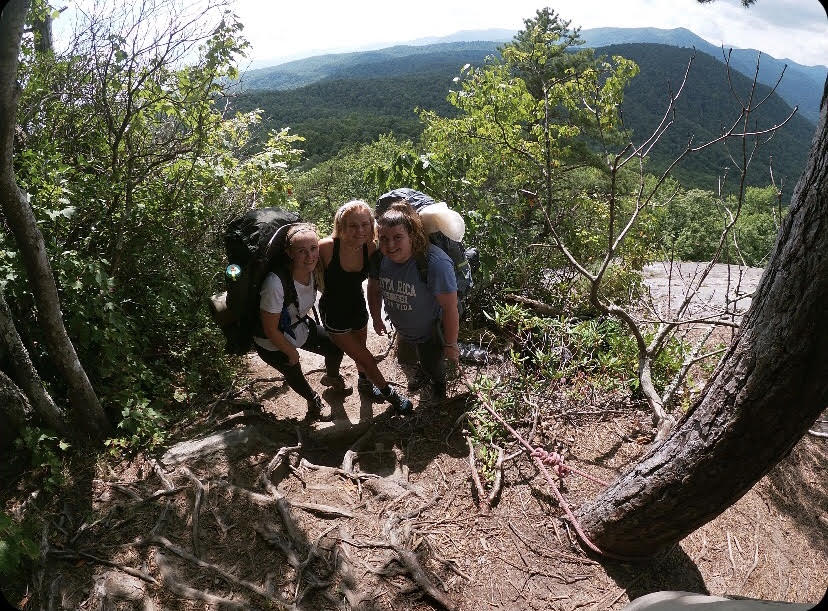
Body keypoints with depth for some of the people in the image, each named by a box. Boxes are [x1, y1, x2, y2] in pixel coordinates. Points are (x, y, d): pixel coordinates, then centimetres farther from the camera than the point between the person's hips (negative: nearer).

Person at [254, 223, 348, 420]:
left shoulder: (314, 270, -20)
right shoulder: (275, 283, -39)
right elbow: (270, 329, -26)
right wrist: (292, 353, -14)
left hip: (300, 328, 5)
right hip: (273, 344, -5)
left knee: (336, 348, 13)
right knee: (294, 374, 16)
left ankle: (331, 378, 48)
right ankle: (313, 400, 51)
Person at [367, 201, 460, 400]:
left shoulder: (436, 263, -39)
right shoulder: (380, 257, -20)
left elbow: (450, 308, -31)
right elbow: (374, 288, -1)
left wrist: (451, 344, -23)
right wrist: (376, 318, 10)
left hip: (432, 331, -5)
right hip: (402, 329, 5)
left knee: (432, 364, 21)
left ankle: (439, 384, 56)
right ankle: (424, 371, 68)